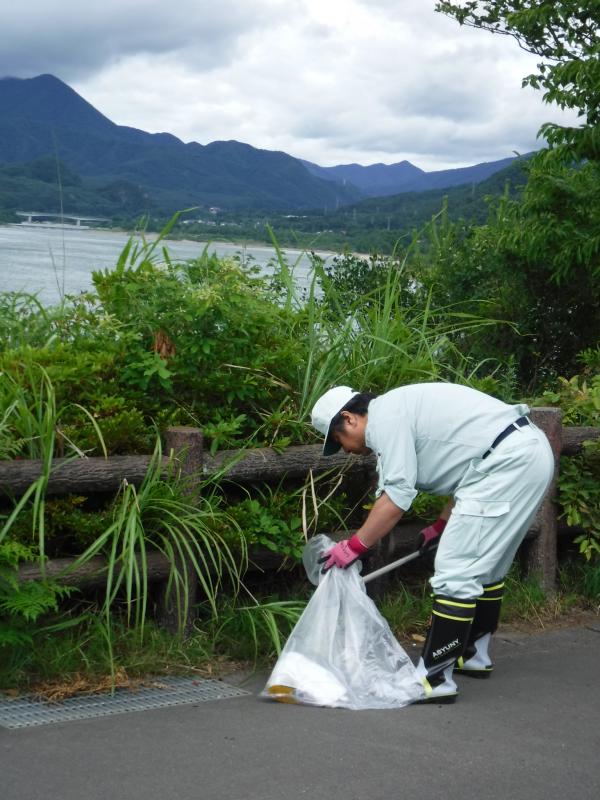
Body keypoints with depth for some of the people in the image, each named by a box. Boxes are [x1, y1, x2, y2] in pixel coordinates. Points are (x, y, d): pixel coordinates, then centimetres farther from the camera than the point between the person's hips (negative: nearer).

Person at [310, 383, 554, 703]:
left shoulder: (385, 415, -6)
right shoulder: (405, 407, 24)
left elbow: (397, 496, -14)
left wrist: (354, 546, -7)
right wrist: (441, 526, 32)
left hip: (508, 461, -11)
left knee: (456, 572, -9)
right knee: (485, 565, 24)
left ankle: (434, 679, -7)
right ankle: (473, 654, 38)